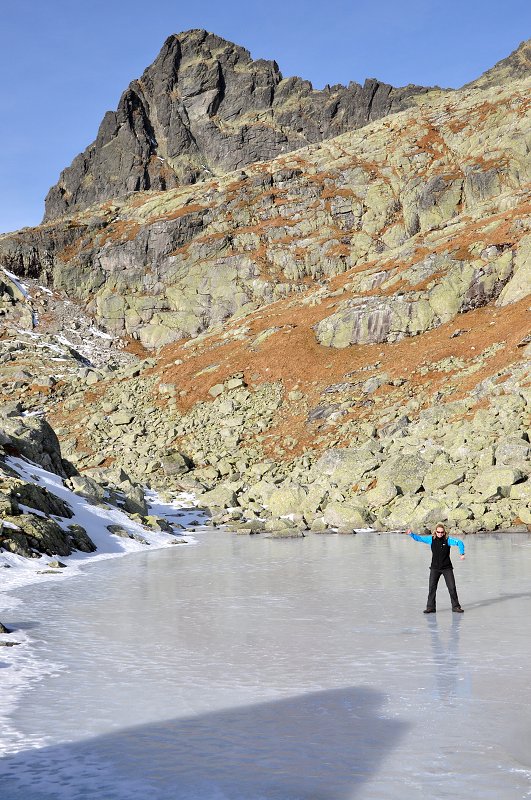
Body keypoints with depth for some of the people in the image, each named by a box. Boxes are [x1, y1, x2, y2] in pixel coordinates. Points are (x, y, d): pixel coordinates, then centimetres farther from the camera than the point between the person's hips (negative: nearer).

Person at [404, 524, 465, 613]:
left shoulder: (447, 539, -9)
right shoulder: (431, 539, -2)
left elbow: (459, 542, -15)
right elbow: (419, 538, 4)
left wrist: (462, 554, -24)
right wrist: (411, 534, -11)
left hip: (447, 568, -1)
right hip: (435, 568, 1)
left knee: (452, 587, 0)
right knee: (432, 587, -3)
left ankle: (456, 606, 13)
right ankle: (430, 607, 4)